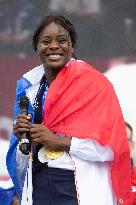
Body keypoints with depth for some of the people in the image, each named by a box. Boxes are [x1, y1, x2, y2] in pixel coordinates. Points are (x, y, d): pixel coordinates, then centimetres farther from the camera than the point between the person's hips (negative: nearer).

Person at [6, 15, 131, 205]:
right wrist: (22, 137, -7)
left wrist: (59, 141, -17)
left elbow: (111, 146, -15)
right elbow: (20, 160, 14)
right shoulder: (29, 86, 7)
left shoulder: (94, 84, -8)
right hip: (38, 187, 4)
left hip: (81, 188, -4)